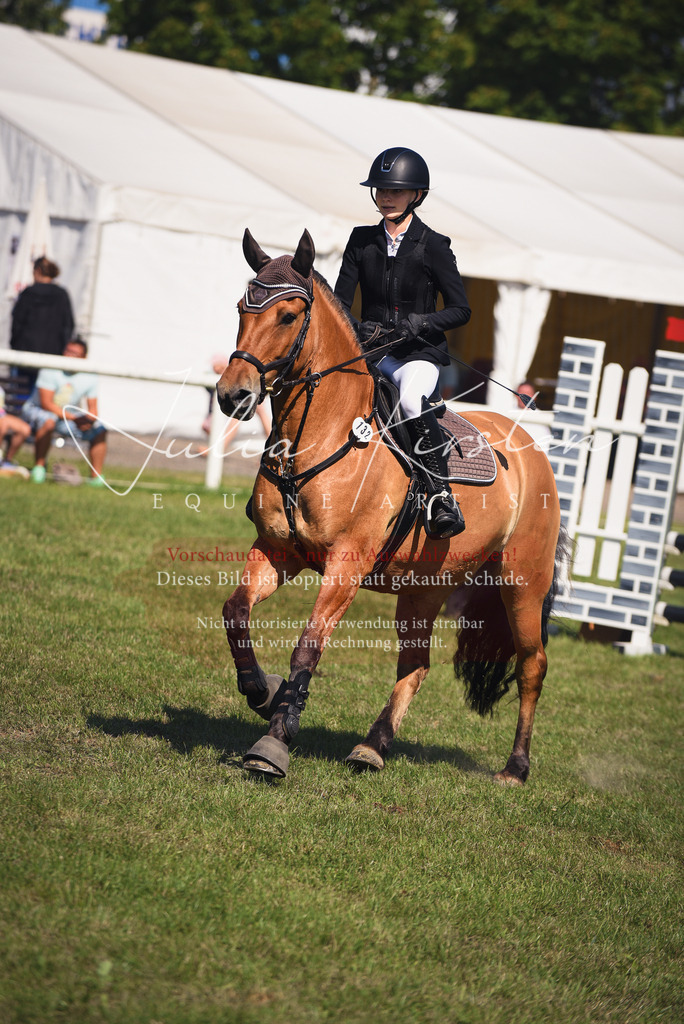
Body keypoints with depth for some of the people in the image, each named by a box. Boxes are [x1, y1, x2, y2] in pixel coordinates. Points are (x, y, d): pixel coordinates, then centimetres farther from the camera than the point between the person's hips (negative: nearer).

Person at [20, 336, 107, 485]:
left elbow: (93, 410, -1)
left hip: (69, 415, 5)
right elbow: (46, 403, -24)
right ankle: (39, 466, -27)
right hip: (36, 410, -5)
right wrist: (74, 418, -29)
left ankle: (96, 478, -5)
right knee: (48, 421, -40)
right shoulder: (51, 372, -19)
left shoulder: (89, 378, -4)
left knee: (99, 431, -9)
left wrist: (89, 420, -26)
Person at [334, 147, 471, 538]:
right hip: (370, 349, 5)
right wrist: (357, 330, -15)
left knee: (412, 402, -36)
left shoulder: (433, 246, -3)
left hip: (419, 352, -5)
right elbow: (340, 302, 7)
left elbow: (460, 310, -3)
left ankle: (442, 495, -30)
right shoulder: (362, 241, 8)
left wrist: (418, 323, -18)